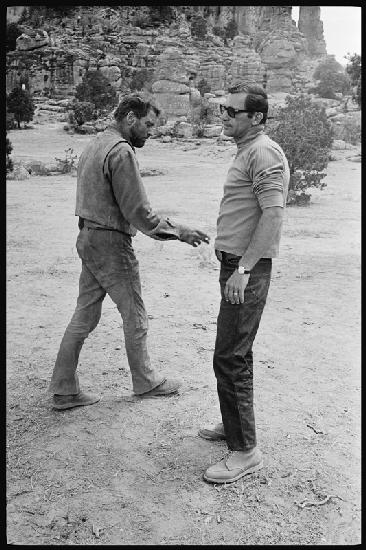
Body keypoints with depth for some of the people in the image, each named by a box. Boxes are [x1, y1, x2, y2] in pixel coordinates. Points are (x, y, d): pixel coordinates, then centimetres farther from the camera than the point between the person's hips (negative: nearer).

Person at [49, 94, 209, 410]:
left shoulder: (95, 145, 14)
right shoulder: (121, 151, -17)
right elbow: (138, 212, -20)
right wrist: (179, 232, -13)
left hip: (88, 238, 9)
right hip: (111, 243, -9)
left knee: (85, 316, 13)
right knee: (135, 317, 8)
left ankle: (64, 390, 19)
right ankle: (145, 382, 25)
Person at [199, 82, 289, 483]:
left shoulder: (264, 153, -14)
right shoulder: (246, 152, 18)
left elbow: (273, 214, -23)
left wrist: (244, 269, -25)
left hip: (248, 269, -10)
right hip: (236, 264, 10)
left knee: (230, 358, -8)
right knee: (235, 353, 18)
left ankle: (245, 450, 2)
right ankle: (235, 425, 33)